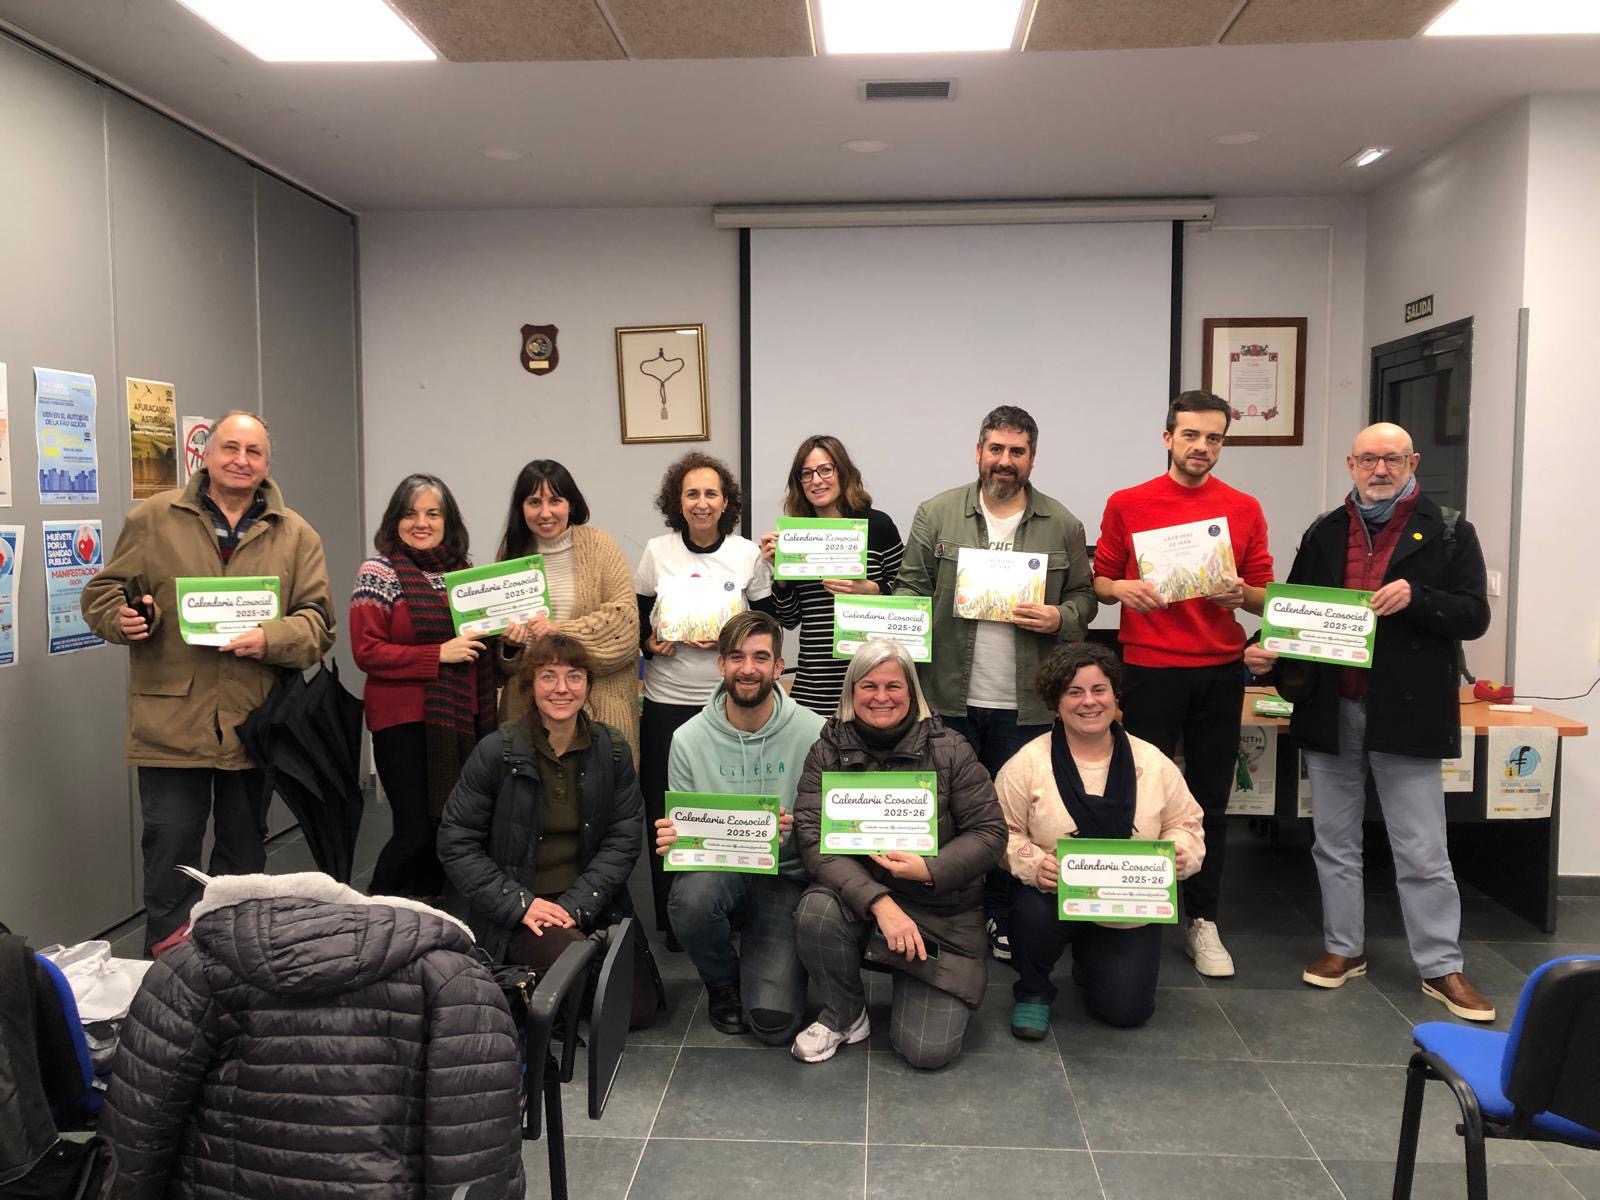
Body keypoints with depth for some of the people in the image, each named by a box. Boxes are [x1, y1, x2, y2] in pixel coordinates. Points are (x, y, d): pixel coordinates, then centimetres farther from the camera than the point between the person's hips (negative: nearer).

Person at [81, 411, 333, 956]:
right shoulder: (152, 519, 3)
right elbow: (103, 592, 8)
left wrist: (271, 639, -18)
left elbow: (318, 622, 1)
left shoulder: (296, 535, 4)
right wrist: (122, 617, -14)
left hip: (253, 723, 2)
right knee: (170, 849, 2)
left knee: (246, 849, 15)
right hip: (171, 723, -2)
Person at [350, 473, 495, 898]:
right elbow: (366, 652, -10)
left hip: (459, 718, 5)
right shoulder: (378, 573, -3)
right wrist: (439, 654, -17)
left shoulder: (462, 571, 12)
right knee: (416, 831, -7)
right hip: (404, 720, -5)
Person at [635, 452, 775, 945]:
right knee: (666, 811, 3)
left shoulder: (748, 554, 1)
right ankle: (672, 919, 18)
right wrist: (651, 644, -10)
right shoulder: (657, 552, 2)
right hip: (667, 699, 1)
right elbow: (636, 617, 10)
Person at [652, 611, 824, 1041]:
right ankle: (722, 981, 1)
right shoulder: (689, 739, -4)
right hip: (717, 871, 2)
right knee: (692, 895, -36)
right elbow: (683, 828, 3)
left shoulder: (814, 733, -9)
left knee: (774, 1023, -16)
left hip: (785, 878, -1)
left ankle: (759, 953, 23)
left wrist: (797, 832, -27)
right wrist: (673, 840, -21)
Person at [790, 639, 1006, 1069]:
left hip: (941, 911, -1)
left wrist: (929, 869, -22)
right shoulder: (828, 751, -4)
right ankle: (845, 1014, -2)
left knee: (929, 1050, -12)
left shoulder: (949, 748, -6)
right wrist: (879, 902, -27)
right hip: (855, 895, 1)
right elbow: (813, 838, -15)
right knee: (815, 914, -33)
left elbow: (990, 831, -5)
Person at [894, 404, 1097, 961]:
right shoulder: (935, 514, 1)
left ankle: (1003, 919, 26)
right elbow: (910, 586, 4)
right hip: (950, 696, 0)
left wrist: (1060, 618, -11)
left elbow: (1083, 595, 10)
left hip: (1024, 704, 1)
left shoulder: (1062, 525, 4)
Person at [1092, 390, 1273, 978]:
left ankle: (1202, 922, 20)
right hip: (1148, 669, -2)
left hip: (1219, 671, 2)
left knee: (1210, 801, 8)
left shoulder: (1244, 509, 7)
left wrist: (1240, 593, -14)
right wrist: (1121, 589, -15)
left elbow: (1265, 595, 8)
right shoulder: (1126, 504, 2)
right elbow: (1100, 581, 6)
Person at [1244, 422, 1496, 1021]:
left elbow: (1474, 616, -5)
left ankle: (1441, 967, 17)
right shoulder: (1324, 533, 8)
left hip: (1406, 712, -3)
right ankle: (1344, 948, 27)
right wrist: (1265, 650, -9)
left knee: (1422, 851, 4)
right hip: (1330, 708, 4)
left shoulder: (1448, 532, -1)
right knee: (1335, 840, 13)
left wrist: (1416, 598, -22)